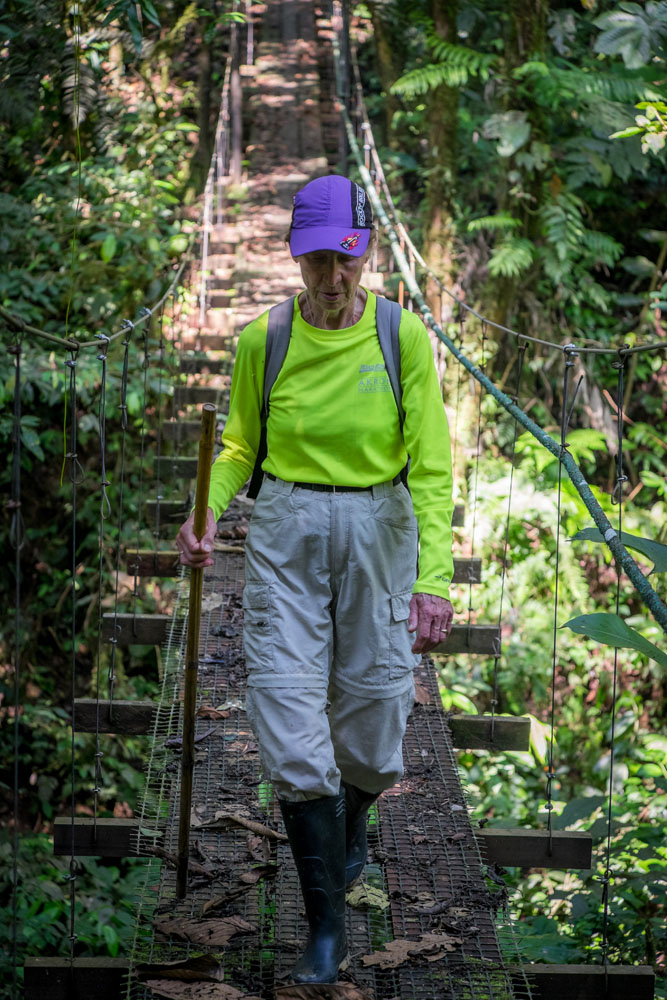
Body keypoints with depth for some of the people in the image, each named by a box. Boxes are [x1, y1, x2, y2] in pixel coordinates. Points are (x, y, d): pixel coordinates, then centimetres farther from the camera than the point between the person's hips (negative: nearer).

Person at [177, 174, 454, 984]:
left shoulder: (403, 337, -7)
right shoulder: (263, 340, -3)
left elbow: (431, 467, -8)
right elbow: (240, 446, 9)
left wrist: (434, 578, -17)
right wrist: (206, 515, -11)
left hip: (378, 532, 0)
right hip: (285, 533, 1)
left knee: (373, 726, 8)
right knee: (289, 722, -6)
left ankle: (348, 823, 46)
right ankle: (327, 924, 8)